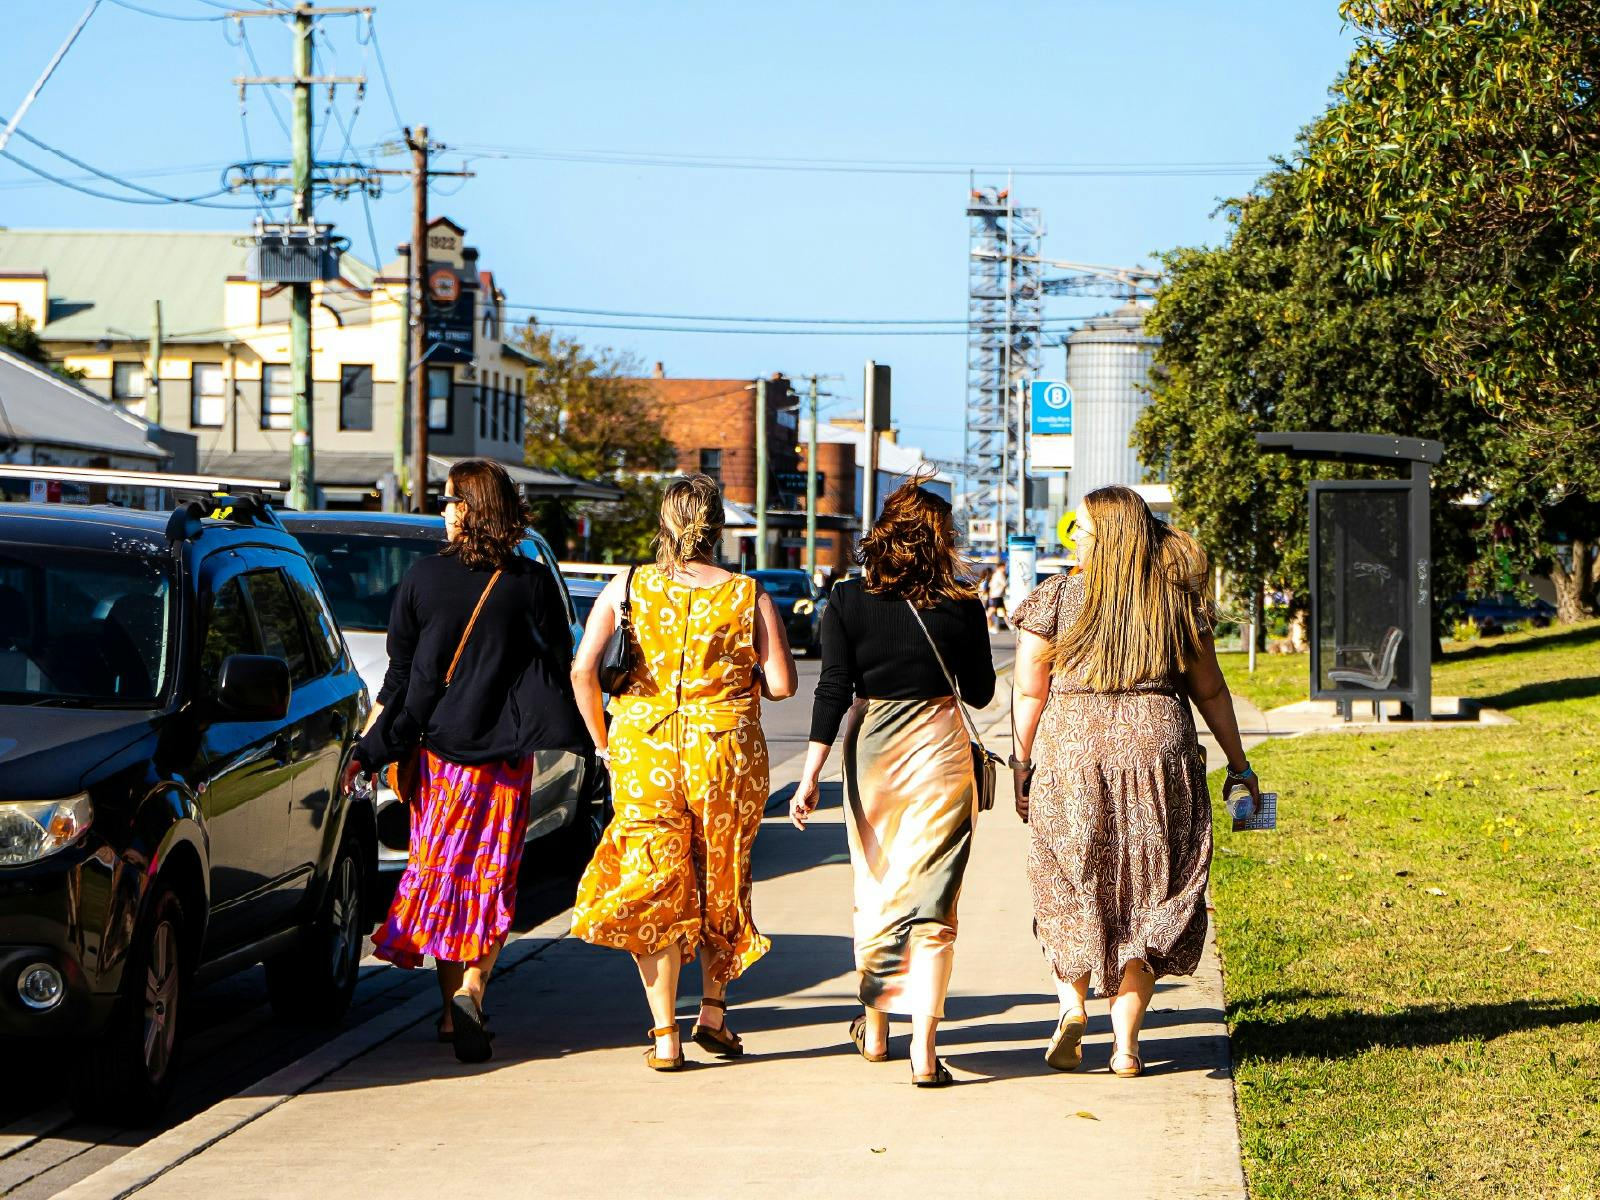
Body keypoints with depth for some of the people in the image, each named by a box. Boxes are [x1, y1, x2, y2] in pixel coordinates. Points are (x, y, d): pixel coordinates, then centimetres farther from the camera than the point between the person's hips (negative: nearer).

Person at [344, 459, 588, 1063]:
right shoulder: (532, 582, -4)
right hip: (506, 754, -1)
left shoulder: (424, 577, -2)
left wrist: (366, 747, 7)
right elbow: (559, 669, -2)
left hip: (438, 748, 1)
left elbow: (398, 675, 0)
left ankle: (452, 1006, 11)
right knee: (490, 878, 5)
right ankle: (471, 992, -13)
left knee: (441, 870, 11)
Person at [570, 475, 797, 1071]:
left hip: (643, 749, 0)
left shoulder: (627, 587, -1)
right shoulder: (750, 595, -2)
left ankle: (664, 1035, 3)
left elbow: (583, 670, -10)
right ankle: (713, 1014, 25)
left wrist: (604, 741, 3)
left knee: (653, 887, 6)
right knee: (721, 883, 19)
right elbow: (781, 684, -6)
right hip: (728, 751, 0)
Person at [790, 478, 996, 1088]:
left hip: (873, 752, 2)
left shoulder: (848, 600, -4)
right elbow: (980, 692, 5)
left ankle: (874, 1027, 31)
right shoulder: (961, 606, -4)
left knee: (875, 890, 18)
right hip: (940, 748, -1)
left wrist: (810, 775, -7)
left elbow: (833, 690, -8)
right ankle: (923, 1047, -8)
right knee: (931, 899, 0)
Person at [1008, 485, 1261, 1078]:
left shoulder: (1054, 599, -3)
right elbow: (1210, 691, 10)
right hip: (1159, 756, 1)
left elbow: (1029, 693, -4)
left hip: (1069, 758, -1)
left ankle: (1072, 999, -5)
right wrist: (1238, 763, 19)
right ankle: (1125, 1044, 5)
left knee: (1071, 893, 16)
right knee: (1144, 897, 8)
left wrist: (1022, 763, 6)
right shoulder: (1177, 601, 4)